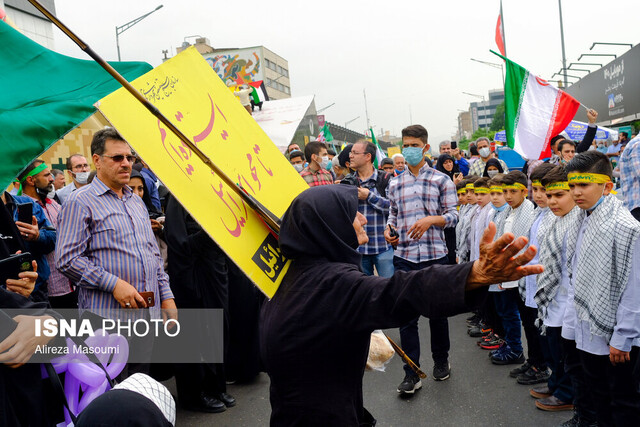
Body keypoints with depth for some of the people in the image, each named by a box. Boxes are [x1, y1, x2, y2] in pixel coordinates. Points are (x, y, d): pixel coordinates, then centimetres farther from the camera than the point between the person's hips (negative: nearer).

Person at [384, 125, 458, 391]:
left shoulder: (441, 180, 2)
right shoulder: (395, 184, 11)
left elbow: (453, 215, 0)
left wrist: (430, 219, -18)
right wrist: (388, 229, -2)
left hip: (434, 255, -2)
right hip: (404, 257, 2)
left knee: (437, 312, 12)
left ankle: (441, 360, 34)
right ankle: (411, 374, 9)